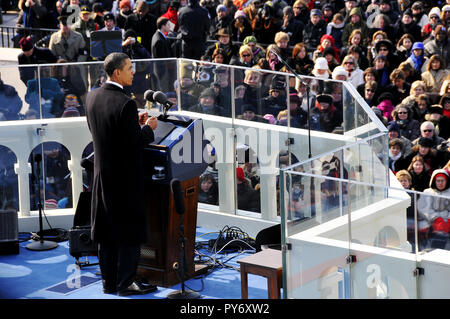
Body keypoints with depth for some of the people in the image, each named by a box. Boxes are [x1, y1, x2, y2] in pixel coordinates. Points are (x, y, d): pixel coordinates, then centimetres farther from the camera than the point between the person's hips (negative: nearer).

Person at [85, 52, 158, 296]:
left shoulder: (92, 97, 3)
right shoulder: (125, 103, -22)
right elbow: (135, 142, -20)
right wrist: (148, 128, -1)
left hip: (102, 173, 8)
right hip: (125, 176, -8)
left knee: (106, 232, 14)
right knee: (130, 231, 3)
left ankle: (109, 282, 21)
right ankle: (125, 283, 7)